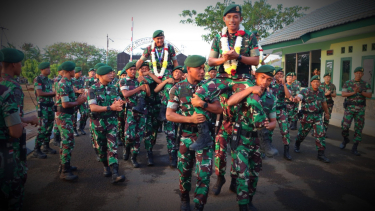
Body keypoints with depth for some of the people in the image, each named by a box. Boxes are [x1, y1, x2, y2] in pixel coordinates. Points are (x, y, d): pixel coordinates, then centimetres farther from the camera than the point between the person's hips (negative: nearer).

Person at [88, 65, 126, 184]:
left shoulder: (113, 88, 6)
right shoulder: (93, 89, -8)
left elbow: (119, 102, 6)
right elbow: (93, 107, -17)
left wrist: (119, 104, -19)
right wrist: (110, 107, -26)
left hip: (112, 121, 2)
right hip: (98, 122, -2)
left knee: (113, 146, -9)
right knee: (101, 147, 11)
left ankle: (115, 174, -14)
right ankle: (106, 166, 34)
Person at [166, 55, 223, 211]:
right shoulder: (178, 88, -4)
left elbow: (219, 109, -5)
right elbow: (169, 115, -7)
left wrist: (202, 104, -21)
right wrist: (190, 119, -20)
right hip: (186, 135, 0)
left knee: (204, 174, -2)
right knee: (184, 171, 14)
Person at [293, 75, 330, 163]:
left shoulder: (321, 92, 5)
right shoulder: (305, 91, -10)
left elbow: (324, 102, 21)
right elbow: (299, 96, -31)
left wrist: (327, 112, 29)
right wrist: (297, 98, -56)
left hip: (318, 116, 4)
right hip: (307, 116, -3)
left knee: (320, 133, -6)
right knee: (302, 133, 11)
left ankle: (321, 154, 0)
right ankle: (297, 145, 41)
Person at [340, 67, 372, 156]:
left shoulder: (366, 84, 6)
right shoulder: (347, 83, 3)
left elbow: (369, 95, -4)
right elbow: (343, 94, -6)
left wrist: (360, 91, -19)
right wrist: (353, 92, -20)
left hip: (360, 109, 1)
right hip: (349, 108, -1)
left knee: (358, 128, 1)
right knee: (345, 126, -9)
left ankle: (354, 148, 9)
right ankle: (345, 139, 22)